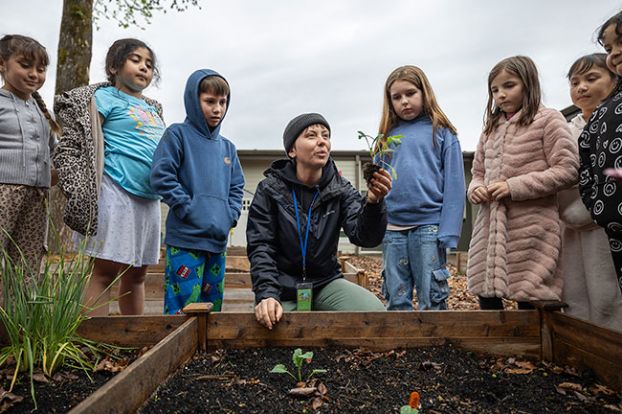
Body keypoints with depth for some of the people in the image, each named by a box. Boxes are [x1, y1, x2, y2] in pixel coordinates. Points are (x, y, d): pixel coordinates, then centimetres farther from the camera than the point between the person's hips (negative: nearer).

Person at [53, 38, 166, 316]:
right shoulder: (106, 96, 2)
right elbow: (75, 142, -6)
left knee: (136, 273, 11)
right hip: (118, 192, -7)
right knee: (106, 270, -6)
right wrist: (81, 192, -15)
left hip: (149, 197, 7)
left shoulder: (152, 108, 23)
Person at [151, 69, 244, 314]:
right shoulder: (178, 134, -2)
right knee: (183, 305, -6)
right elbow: (161, 176, -11)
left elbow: (236, 187, 19)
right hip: (185, 239, -6)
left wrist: (231, 216, 3)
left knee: (213, 303, 14)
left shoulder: (227, 147, 16)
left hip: (218, 240, 6)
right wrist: (188, 209, -13)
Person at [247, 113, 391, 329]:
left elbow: (364, 237, -14)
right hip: (283, 288, -1)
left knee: (375, 312, -20)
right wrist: (266, 295, -26)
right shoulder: (270, 189, -7)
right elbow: (260, 247, -11)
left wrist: (373, 203, -35)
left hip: (326, 282, 2)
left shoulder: (340, 189, -1)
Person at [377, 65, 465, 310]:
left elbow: (454, 184, -3)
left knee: (431, 300, 3)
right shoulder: (388, 135, 13)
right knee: (396, 301, 12)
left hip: (429, 226, -3)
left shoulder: (441, 132, 3)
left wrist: (448, 232, -12)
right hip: (392, 228, 4)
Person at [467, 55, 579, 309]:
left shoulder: (548, 120, 1)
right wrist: (475, 189, -2)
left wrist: (515, 187, -15)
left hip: (530, 231, -5)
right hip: (490, 229, 6)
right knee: (486, 297, 6)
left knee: (529, 301, -1)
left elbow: (567, 169, -7)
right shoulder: (491, 128, 18)